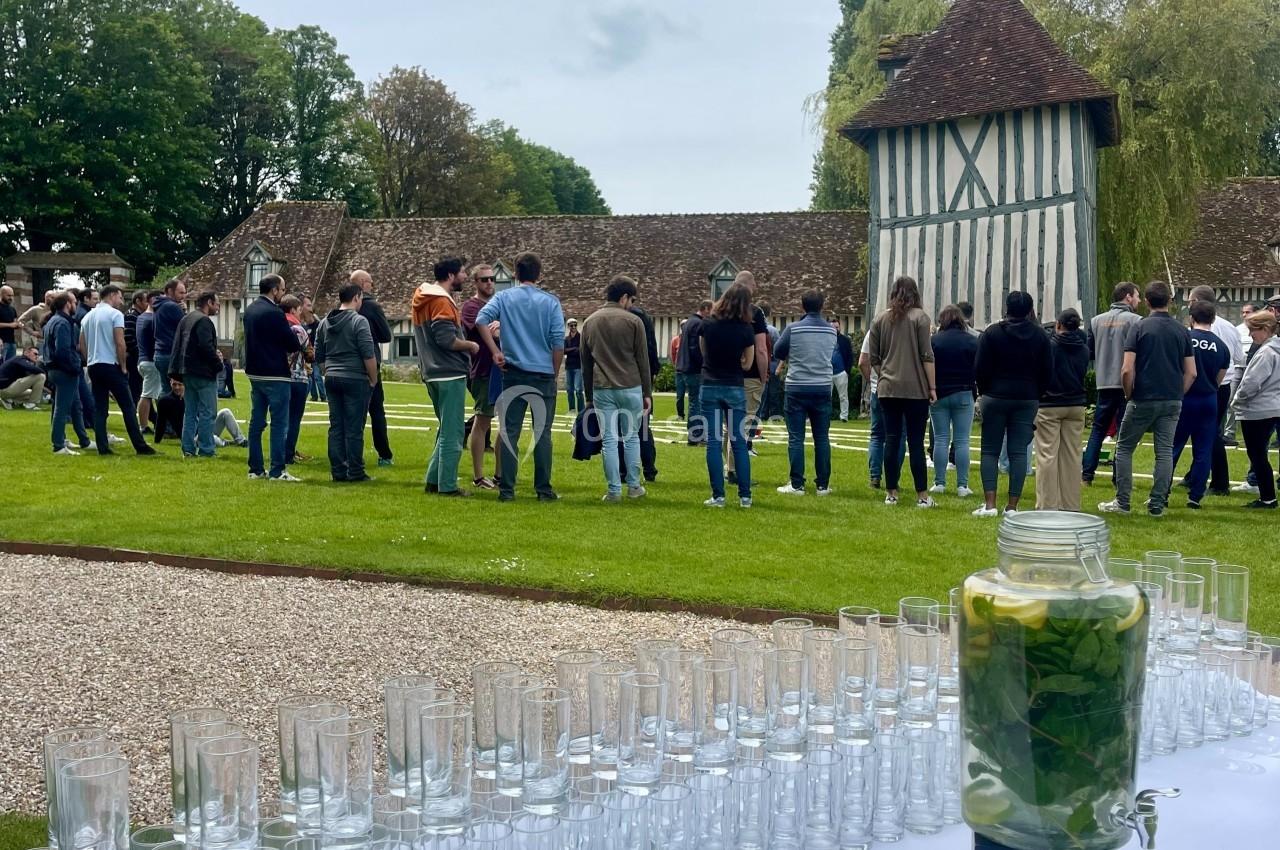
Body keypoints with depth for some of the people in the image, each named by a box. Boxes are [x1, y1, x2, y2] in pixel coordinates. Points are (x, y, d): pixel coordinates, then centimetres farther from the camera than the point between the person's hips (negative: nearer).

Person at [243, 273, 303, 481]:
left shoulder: (249, 310, 10)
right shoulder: (274, 313, -17)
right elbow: (292, 344, -15)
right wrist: (300, 344, 8)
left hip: (254, 373, 9)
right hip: (275, 375, -8)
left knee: (256, 422, 11)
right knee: (279, 424, -4)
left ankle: (256, 469, 15)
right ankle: (277, 471, -4)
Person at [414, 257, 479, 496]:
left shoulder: (423, 300, 17)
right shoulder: (441, 302, -13)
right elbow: (447, 339, -22)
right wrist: (471, 346, -7)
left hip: (433, 375, 10)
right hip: (450, 375, -10)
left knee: (446, 430, 19)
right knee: (452, 433, -4)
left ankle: (434, 480, 21)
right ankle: (447, 485, -1)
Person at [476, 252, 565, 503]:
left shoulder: (504, 297, 3)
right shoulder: (551, 302, 0)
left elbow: (481, 320, -13)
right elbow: (558, 342, -4)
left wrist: (496, 351, -6)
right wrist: (554, 373, 8)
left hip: (513, 373, 1)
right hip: (544, 374, -1)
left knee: (509, 432, 4)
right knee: (542, 433, 5)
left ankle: (506, 489, 4)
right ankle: (543, 489, 7)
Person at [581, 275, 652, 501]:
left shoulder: (589, 322, 10)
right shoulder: (633, 321, -2)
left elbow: (586, 364, 14)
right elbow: (643, 361, -1)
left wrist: (588, 396, 19)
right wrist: (647, 393, 6)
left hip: (602, 389, 2)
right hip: (631, 388, -2)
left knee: (609, 440, 3)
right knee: (631, 437, 10)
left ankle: (614, 490, 4)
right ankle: (633, 486, 16)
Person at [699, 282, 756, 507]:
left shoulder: (707, 324, -4)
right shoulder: (746, 329, -6)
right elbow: (748, 365, 2)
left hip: (710, 387, 0)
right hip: (735, 389, 0)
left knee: (713, 443, 2)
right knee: (739, 443, 6)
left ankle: (718, 496, 0)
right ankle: (745, 496, 6)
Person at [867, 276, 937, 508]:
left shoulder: (880, 319, 7)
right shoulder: (919, 317, -3)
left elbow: (874, 358, 9)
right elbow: (927, 355, -7)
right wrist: (932, 387, -3)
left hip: (888, 387, 4)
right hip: (916, 388, -3)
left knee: (891, 440, 7)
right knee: (916, 442, -2)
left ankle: (891, 493, 10)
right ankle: (922, 496, 1)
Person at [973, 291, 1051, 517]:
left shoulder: (992, 333, -6)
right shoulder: (1040, 336, 3)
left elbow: (980, 369, -5)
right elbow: (1047, 371, 4)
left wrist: (984, 391, 10)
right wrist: (1036, 394, 14)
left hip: (995, 397, -2)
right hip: (1027, 400, 2)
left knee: (990, 450, 3)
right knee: (1018, 452, 3)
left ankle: (989, 504, -6)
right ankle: (1012, 506, 0)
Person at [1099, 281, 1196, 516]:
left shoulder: (1139, 328, -7)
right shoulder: (1182, 331, 5)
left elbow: (1127, 370, -12)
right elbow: (1191, 373, 5)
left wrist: (1129, 395, 2)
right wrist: (1177, 395, 15)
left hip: (1144, 400, -4)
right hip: (1172, 401, 4)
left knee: (1124, 448, 8)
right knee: (1165, 451, 7)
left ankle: (1122, 502, 7)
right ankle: (1158, 504, 6)